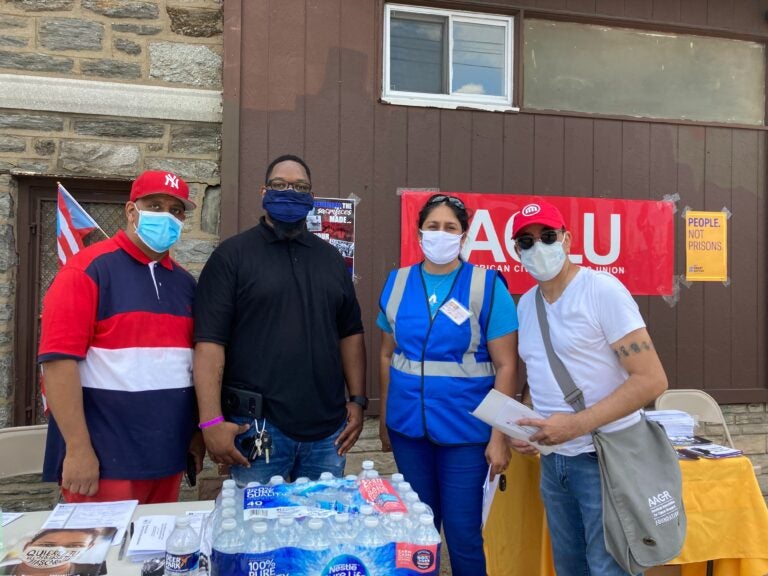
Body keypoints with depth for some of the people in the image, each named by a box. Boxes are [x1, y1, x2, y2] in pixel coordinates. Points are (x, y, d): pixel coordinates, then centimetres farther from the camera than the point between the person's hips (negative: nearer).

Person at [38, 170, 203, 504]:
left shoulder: (185, 282, 11)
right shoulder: (89, 269, -9)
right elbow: (59, 358, -15)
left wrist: (197, 432, 10)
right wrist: (78, 448, -17)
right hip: (104, 460, -6)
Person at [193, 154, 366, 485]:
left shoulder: (331, 258, 12)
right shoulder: (232, 255, -3)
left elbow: (350, 332, 13)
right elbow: (209, 340, -9)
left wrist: (357, 400, 6)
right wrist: (212, 420, -15)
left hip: (328, 427, 5)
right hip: (258, 427, -4)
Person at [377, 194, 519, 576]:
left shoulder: (487, 286, -8)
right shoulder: (397, 283, 2)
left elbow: (506, 365, -8)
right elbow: (387, 356, 9)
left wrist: (499, 436, -10)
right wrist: (383, 419, 10)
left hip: (465, 429, -3)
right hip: (407, 426, 4)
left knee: (463, 533, 7)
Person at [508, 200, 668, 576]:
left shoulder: (602, 290, -14)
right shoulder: (525, 304, 7)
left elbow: (652, 379, -19)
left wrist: (577, 424, -24)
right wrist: (519, 426, 0)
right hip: (552, 458, 7)